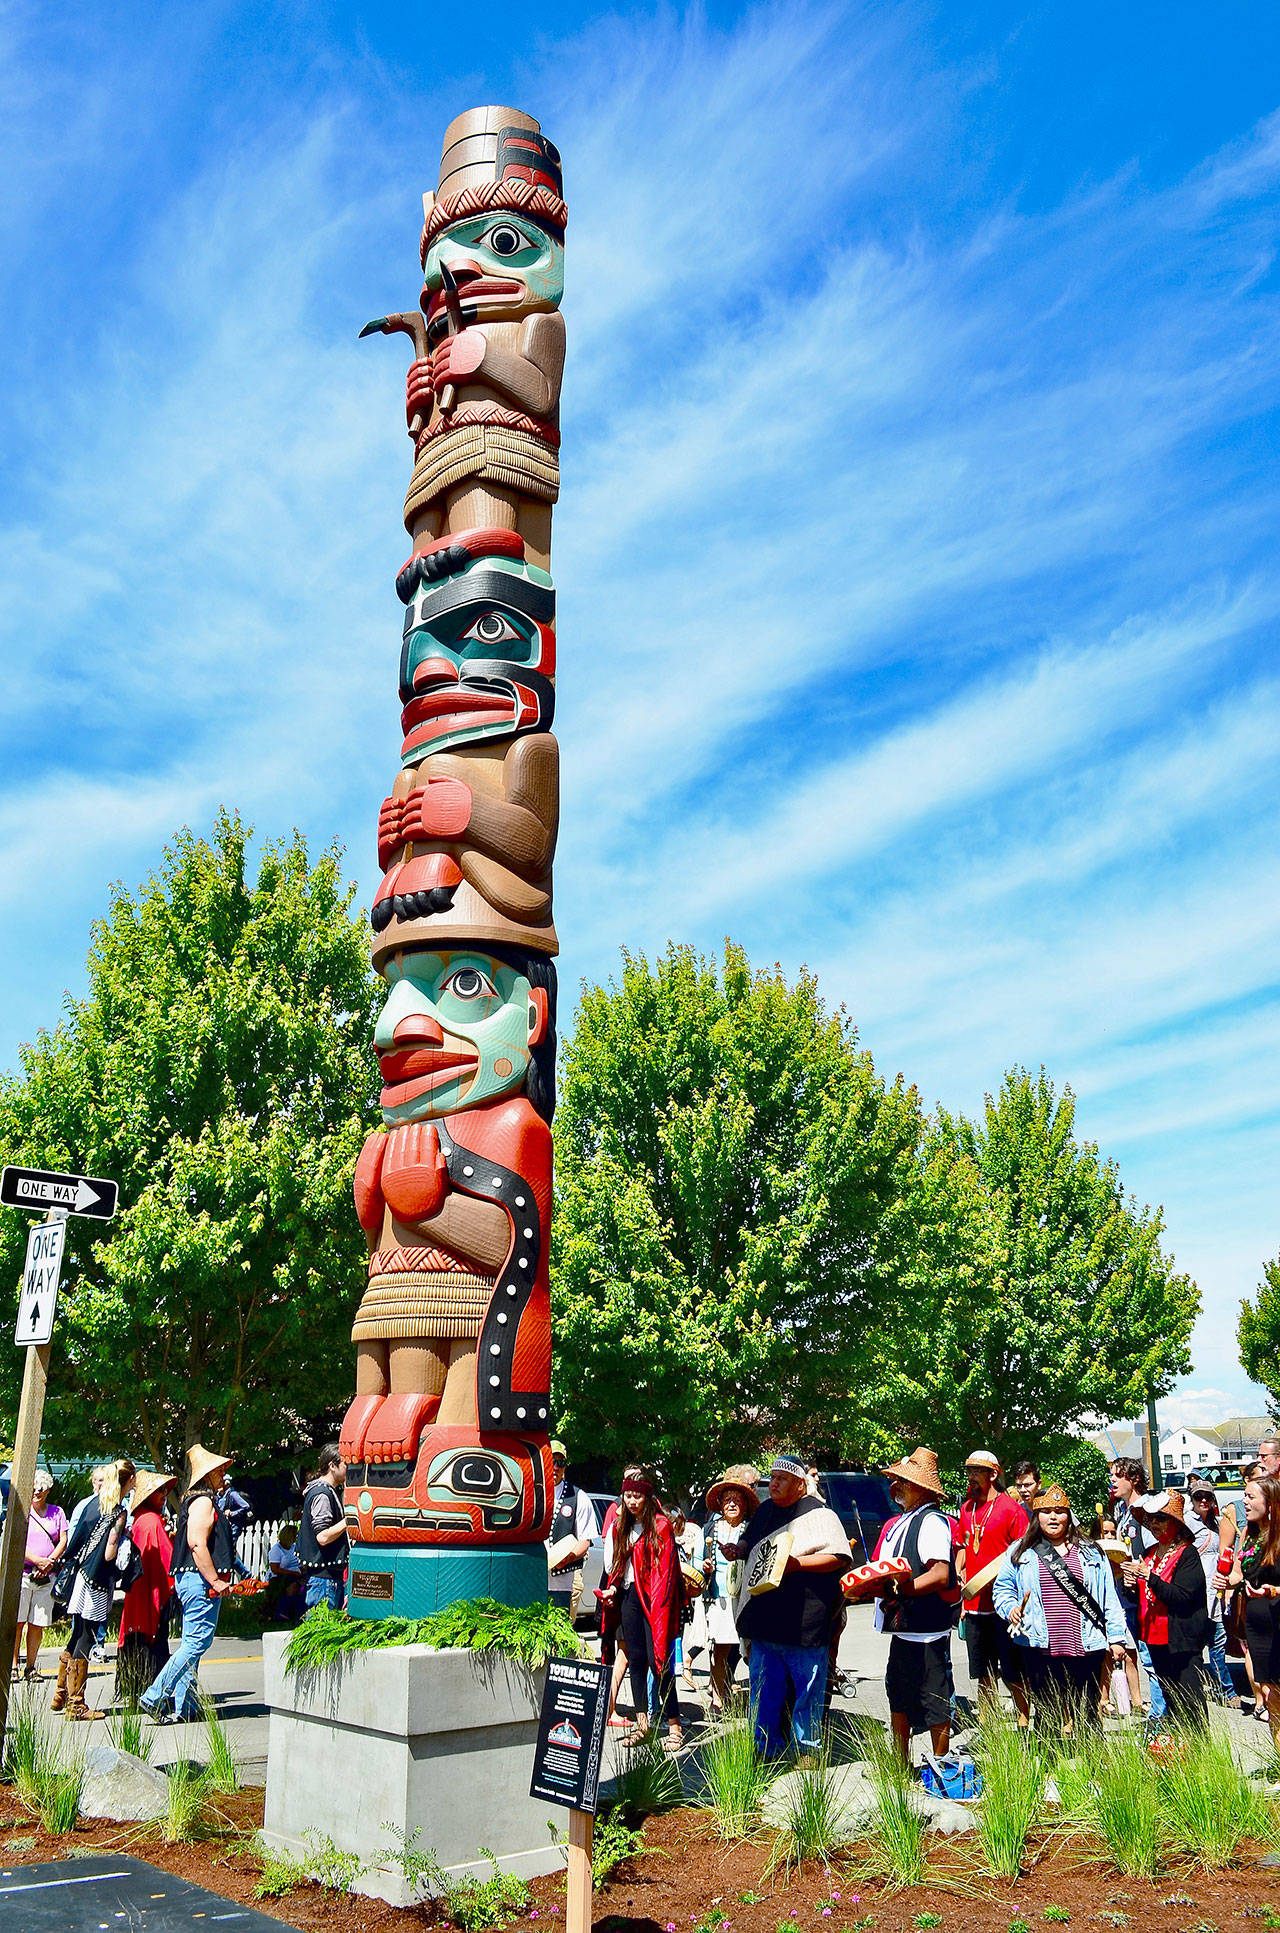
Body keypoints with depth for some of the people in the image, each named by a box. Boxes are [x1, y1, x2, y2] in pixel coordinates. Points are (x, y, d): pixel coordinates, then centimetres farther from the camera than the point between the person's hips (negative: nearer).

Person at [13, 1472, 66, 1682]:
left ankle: (31, 1667, 10)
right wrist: (38, 1561, -15)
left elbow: (63, 1541, 8)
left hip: (46, 1577, 2)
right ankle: (13, 1667, 1)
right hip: (22, 1572, -2)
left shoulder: (57, 1513, 12)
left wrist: (50, 1561, -9)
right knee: (17, 1622, -6)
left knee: (37, 1624, 3)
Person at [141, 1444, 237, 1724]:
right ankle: (154, 1697, -8)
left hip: (188, 1579, 11)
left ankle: (184, 1706, 13)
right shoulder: (203, 1501, -12)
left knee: (191, 1643, 11)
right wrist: (215, 1581, -20)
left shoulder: (193, 1500, 19)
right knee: (198, 1642, -10)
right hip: (200, 1581, -11)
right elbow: (197, 1544, -22)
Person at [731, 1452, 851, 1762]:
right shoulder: (765, 1511, 16)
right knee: (764, 1686, 13)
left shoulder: (819, 1513, -7)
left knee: (807, 1687, 3)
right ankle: (766, 1746, 24)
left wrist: (796, 1563, -20)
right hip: (764, 1618, 7)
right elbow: (749, 1541, 31)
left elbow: (839, 1557, -14)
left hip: (803, 1617, -7)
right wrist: (737, 1550, 9)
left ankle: (807, 1748, 16)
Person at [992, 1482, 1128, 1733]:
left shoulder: (1091, 1553, 11)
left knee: (1087, 1717, 4)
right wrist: (1011, 1609, -8)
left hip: (1085, 1648, 0)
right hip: (1041, 1649, 0)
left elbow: (1109, 1598, 12)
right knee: (1047, 1715, 3)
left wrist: (1116, 1637, 7)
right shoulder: (1020, 1552, 9)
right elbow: (1002, 1588, 11)